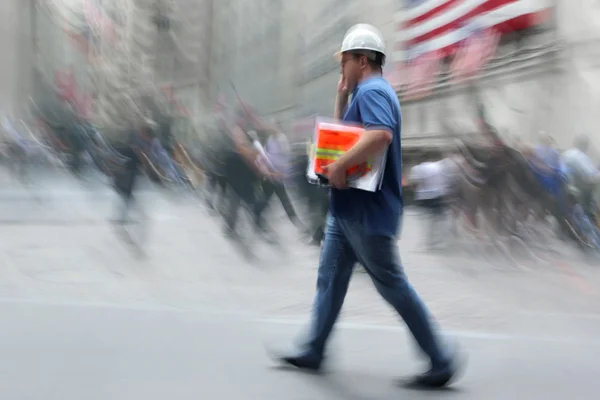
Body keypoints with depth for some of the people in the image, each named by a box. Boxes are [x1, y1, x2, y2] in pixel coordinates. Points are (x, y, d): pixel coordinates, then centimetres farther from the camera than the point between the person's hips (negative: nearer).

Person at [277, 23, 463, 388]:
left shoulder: (372, 91, -16)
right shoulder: (365, 94, 17)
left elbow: (381, 136, -35)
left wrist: (339, 166, -28)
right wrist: (341, 98, 15)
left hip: (368, 212, -11)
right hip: (348, 209, 11)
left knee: (392, 284, -4)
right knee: (330, 279, 13)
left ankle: (441, 361, 2)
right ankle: (314, 351, 20)